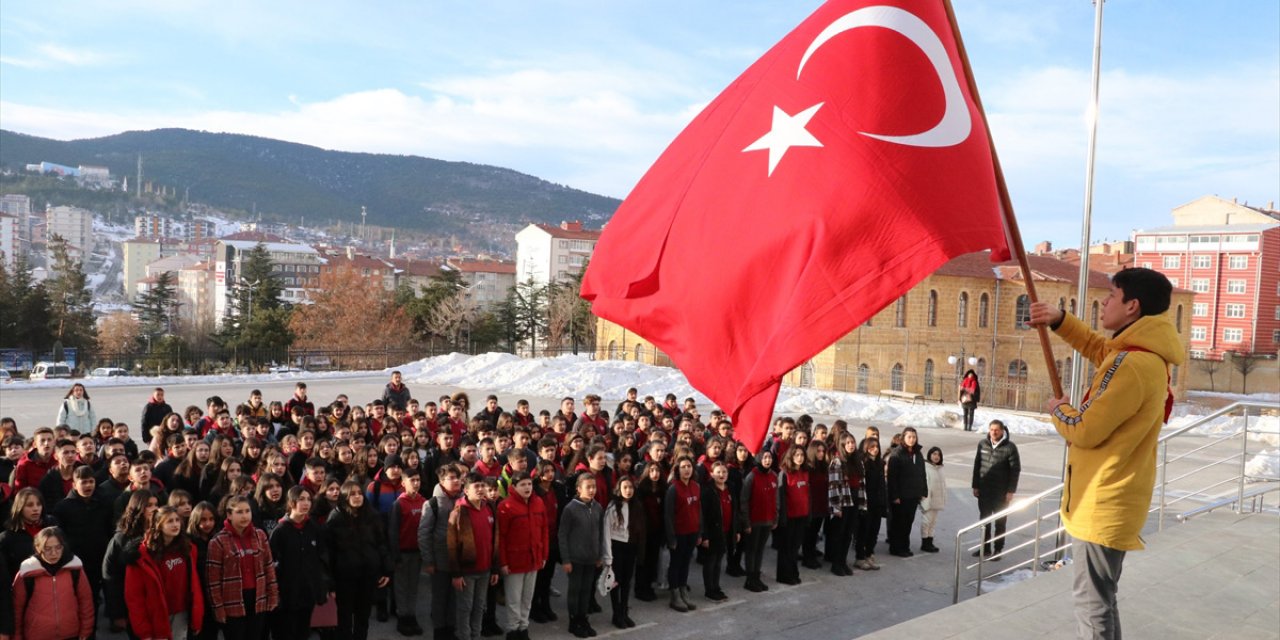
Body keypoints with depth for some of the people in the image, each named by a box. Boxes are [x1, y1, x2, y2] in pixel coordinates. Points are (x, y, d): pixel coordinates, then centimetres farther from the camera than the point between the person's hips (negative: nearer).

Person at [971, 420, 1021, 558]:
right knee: (984, 520, 12)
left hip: (1001, 492, -4)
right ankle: (985, 548, 23)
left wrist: (1011, 491, -12)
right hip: (984, 490, 4)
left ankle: (997, 550, 17)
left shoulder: (1010, 447, -11)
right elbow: (977, 465, 8)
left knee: (1000, 522, 8)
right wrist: (975, 486, 6)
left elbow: (1015, 469, -9)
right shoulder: (983, 444, 2)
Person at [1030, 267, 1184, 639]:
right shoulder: (1145, 354, 8)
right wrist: (1060, 321, 16)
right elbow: (1099, 348, 30)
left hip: (1102, 504, -10)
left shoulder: (1131, 364, -24)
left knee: (1092, 604, -2)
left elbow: (1085, 429, -22)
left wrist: (1058, 410, 0)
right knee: (1101, 599, 23)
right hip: (1109, 499, 10)